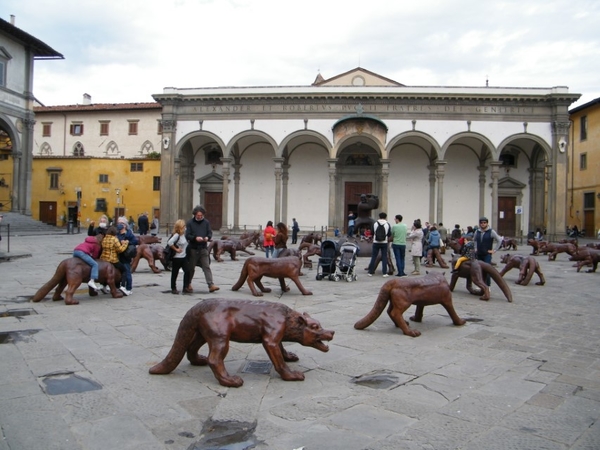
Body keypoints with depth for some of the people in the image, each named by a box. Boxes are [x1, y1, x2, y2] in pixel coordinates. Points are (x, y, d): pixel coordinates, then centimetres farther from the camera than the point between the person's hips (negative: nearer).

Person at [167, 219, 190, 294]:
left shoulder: (184, 234, 6)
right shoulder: (176, 235, -17)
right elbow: (169, 242, -28)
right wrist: (176, 249, -18)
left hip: (184, 256, 7)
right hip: (177, 257, -7)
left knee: (187, 271, 1)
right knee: (175, 273, 5)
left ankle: (186, 287, 9)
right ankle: (173, 288, 16)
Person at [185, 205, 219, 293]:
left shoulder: (206, 222, 5)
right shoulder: (190, 223, -3)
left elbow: (210, 233, 7)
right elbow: (187, 235, -6)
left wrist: (208, 237, -16)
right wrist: (195, 238, -23)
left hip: (203, 248, 2)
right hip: (193, 249, -1)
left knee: (207, 267, -5)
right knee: (191, 268, 10)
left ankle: (211, 285, -10)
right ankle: (188, 284, 26)